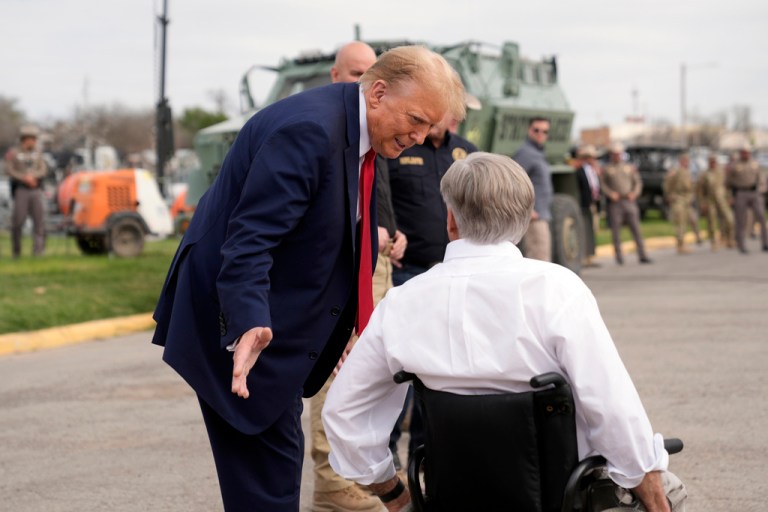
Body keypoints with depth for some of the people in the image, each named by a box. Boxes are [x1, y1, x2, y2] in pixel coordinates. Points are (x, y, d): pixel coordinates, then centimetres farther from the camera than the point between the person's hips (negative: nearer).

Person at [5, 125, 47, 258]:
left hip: (37, 191, 3)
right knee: (18, 221, -2)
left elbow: (43, 170, 5)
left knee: (39, 219, -7)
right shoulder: (13, 153, 3)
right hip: (21, 190, -3)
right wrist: (25, 178, -16)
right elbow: (9, 170, -7)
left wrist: (32, 176, -13)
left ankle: (38, 249, -7)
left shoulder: (38, 154, 13)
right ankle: (16, 251, 12)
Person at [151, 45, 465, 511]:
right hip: (245, 326, -10)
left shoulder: (360, 135, 7)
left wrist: (355, 326, 20)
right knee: (267, 473, -5)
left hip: (275, 322, 10)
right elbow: (249, 241, -31)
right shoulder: (309, 129, -24)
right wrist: (250, 326, -43)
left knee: (274, 463, 18)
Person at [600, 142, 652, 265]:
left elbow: (638, 182, 13)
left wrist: (634, 193, -3)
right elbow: (602, 184, 2)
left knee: (636, 229, -3)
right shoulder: (607, 169, 7)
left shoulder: (630, 167, 14)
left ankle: (642, 255, -2)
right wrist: (610, 193, -12)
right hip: (615, 203, -2)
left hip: (629, 201, 2)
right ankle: (619, 256, 4)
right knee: (616, 230, -2)